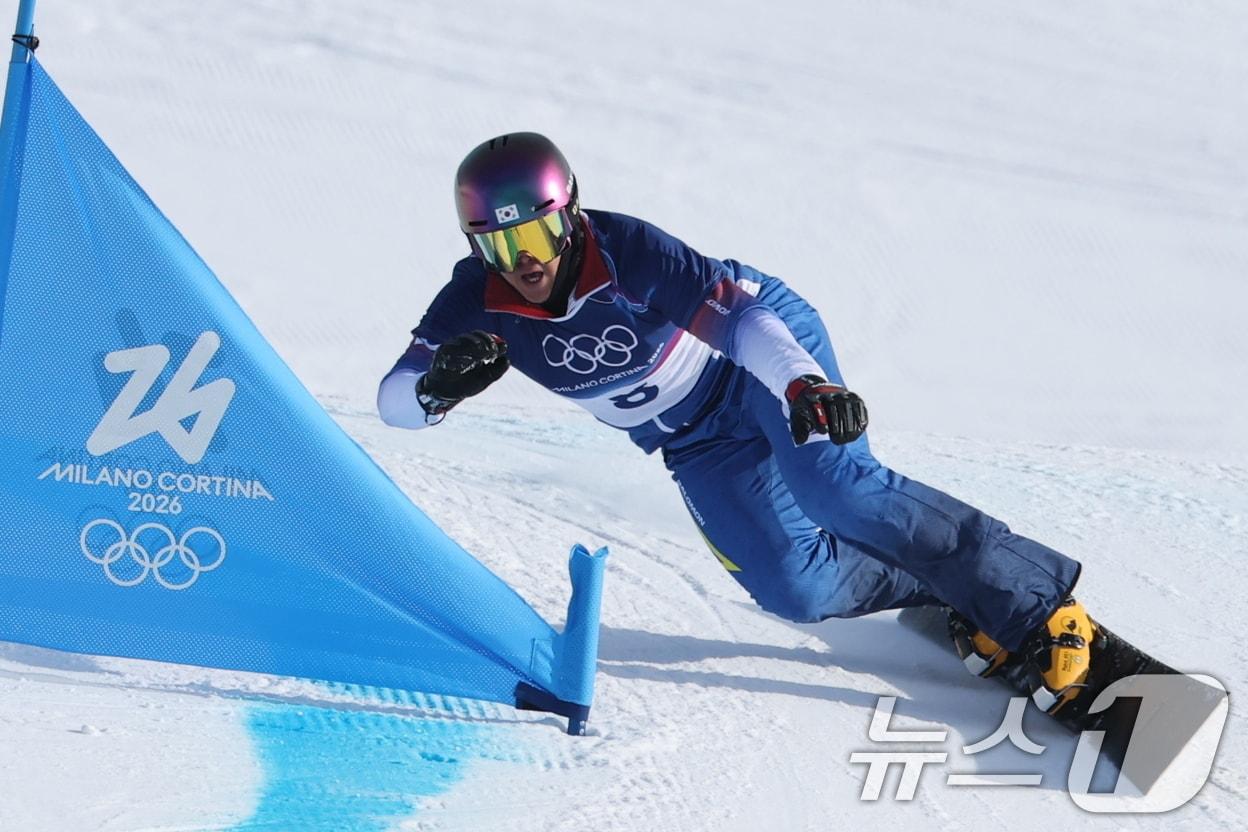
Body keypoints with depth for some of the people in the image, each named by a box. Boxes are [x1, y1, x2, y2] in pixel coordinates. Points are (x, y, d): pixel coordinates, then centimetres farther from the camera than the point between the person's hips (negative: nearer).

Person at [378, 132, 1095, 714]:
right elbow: (395, 400, -17)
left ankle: (1040, 602, -25)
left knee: (833, 488, -32)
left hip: (768, 352, -5)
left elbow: (738, 313, -38)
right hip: (699, 444, 5)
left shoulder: (628, 250, -29)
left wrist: (806, 383, -57)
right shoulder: (477, 301, -17)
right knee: (794, 589, -12)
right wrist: (442, 381, -41)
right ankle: (949, 593, 8)